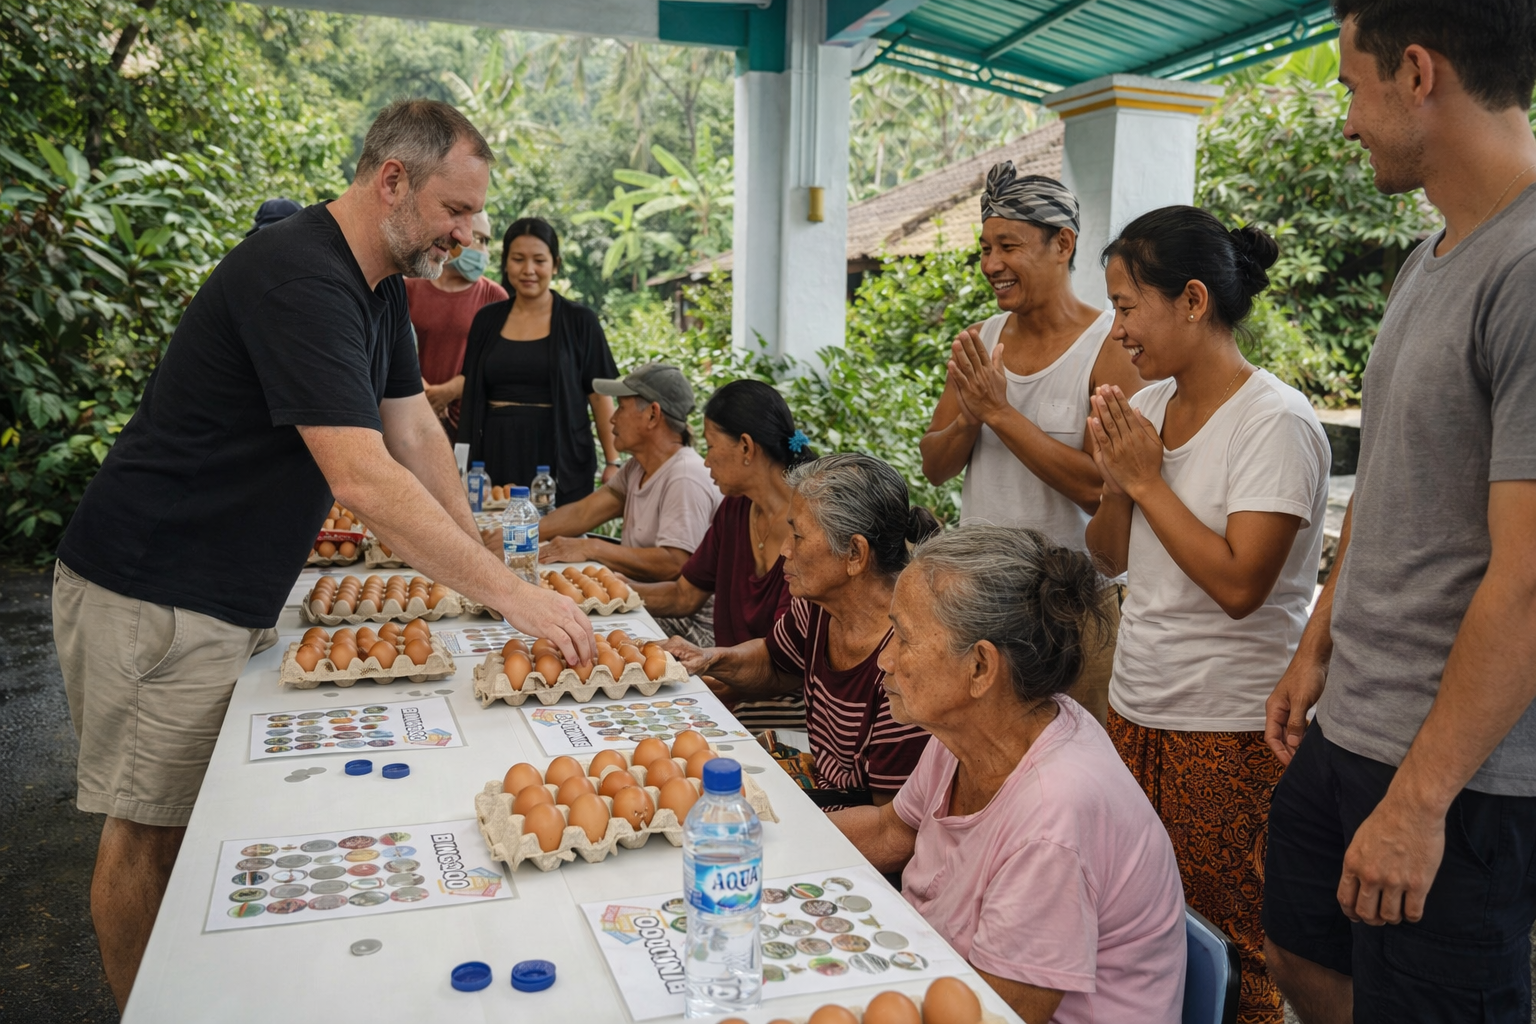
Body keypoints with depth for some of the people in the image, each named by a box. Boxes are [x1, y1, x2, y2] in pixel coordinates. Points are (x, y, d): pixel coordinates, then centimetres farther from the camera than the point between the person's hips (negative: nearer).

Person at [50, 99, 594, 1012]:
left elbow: (418, 434, 11)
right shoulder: (297, 278, -26)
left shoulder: (379, 287, 7)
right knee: (151, 826, 5)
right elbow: (363, 478, -34)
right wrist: (510, 594, -31)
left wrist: (479, 559, 4)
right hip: (154, 597, -9)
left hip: (236, 595, 9)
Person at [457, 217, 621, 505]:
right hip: (497, 460, 2)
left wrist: (613, 463, -7)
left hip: (559, 463, -2)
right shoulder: (487, 320, 9)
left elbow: (600, 395, 0)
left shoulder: (579, 322, 0)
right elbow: (471, 395, 12)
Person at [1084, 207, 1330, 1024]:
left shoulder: (1276, 422, -15)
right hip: (1135, 705, 7)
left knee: (1235, 934, 7)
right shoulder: (1146, 405, 7)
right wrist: (1116, 482, -7)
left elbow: (1239, 584, -22)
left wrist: (1148, 480, -16)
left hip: (1230, 728, -6)